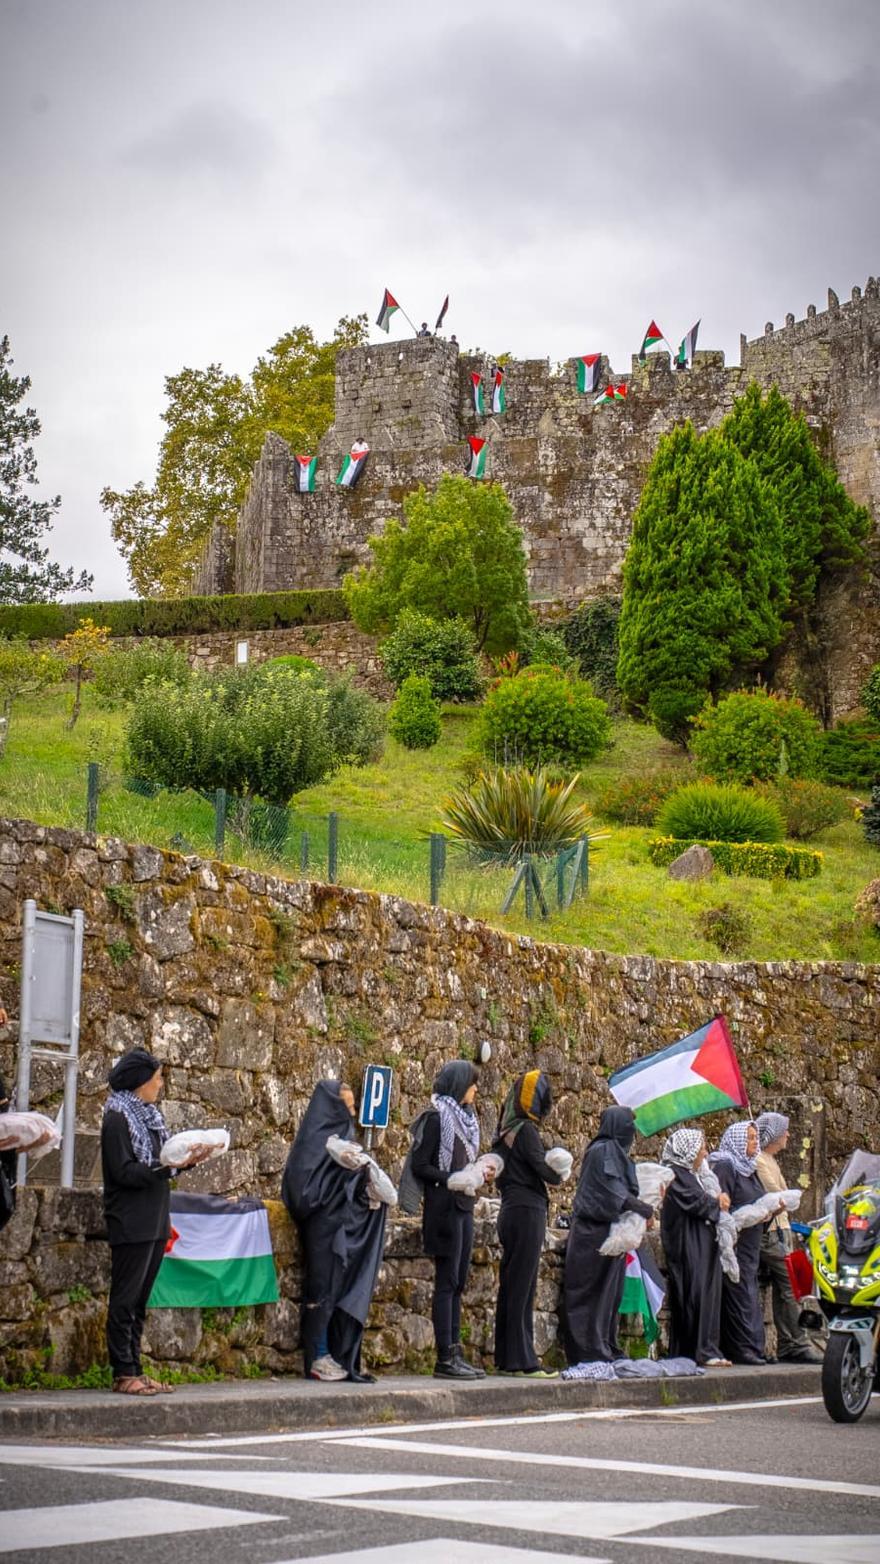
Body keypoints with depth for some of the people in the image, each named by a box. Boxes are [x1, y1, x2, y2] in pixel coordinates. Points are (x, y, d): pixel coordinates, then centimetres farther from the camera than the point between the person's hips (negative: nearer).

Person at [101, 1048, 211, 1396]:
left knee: (139, 1301, 10)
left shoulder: (148, 1116, 16)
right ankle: (123, 1374, -2)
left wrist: (187, 1159, 0)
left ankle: (134, 1371, 13)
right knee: (125, 1299, -4)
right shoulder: (118, 1119, -9)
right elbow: (125, 1172, -17)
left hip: (154, 1222, 8)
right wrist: (170, 1165, -24)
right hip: (131, 1223, -8)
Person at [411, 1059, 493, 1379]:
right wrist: (453, 1180, -22)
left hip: (463, 1206, 9)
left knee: (458, 1282, 9)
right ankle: (445, 1358, -5)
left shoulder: (464, 1118, 16)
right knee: (447, 1281, -7)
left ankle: (455, 1353, 12)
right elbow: (420, 1166, -13)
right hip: (444, 1207, -9)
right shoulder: (437, 1118, -9)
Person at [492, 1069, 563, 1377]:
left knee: (510, 1285, 10)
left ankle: (505, 1357, 13)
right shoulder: (526, 1130, -12)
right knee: (523, 1285, -8)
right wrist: (559, 1174, 4)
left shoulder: (506, 1131, 15)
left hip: (510, 1210, 9)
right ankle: (521, 1359, -8)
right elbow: (542, 1168, -17)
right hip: (528, 1211, -9)